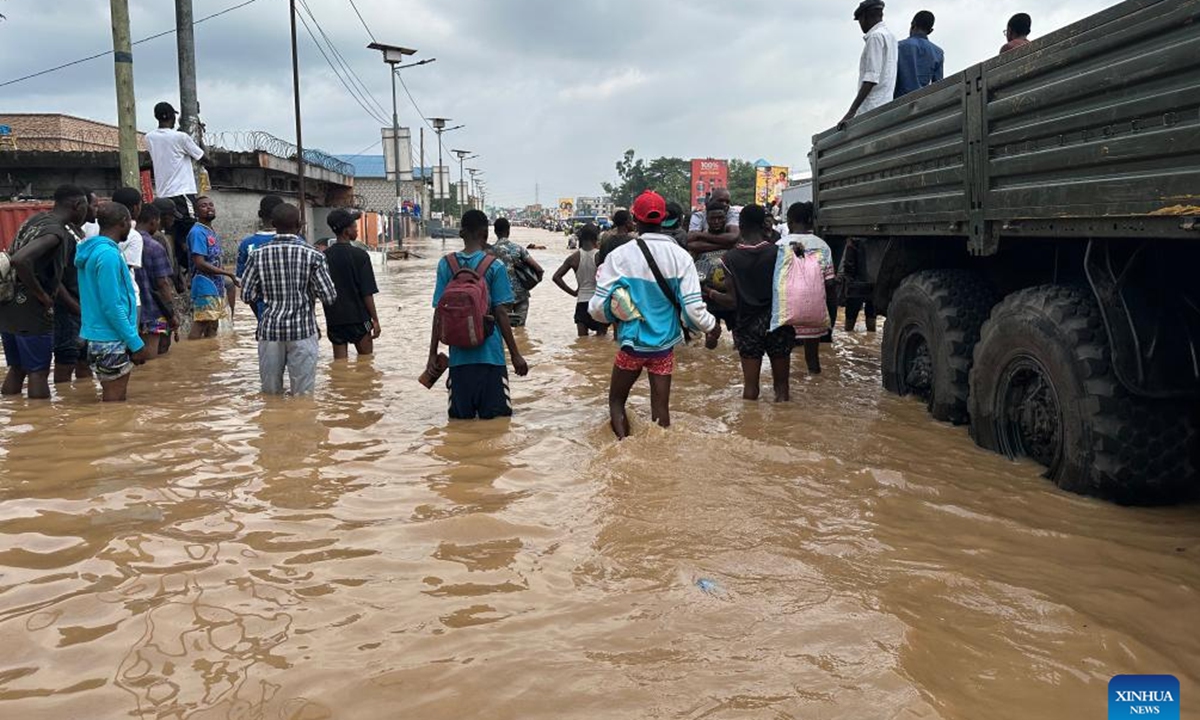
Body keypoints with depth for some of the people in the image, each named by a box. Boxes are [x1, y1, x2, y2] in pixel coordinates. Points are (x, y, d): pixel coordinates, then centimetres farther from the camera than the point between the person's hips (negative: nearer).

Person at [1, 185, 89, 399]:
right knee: (38, 372, 1)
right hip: (31, 312, -9)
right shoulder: (56, 233, -18)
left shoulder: (36, 219, 10)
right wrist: (42, 296, -19)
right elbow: (20, 260, -32)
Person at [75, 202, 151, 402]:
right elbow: (112, 307, -20)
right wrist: (136, 344, -16)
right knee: (115, 403, -2)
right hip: (112, 341, -9)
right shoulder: (108, 254, -17)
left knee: (112, 400, 17)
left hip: (98, 339, 9)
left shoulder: (94, 250, 12)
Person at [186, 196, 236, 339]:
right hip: (205, 288, -10)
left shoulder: (212, 231, 16)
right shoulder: (197, 232, -12)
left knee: (213, 327, 13)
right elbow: (200, 263, -20)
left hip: (217, 287, 10)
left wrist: (227, 276, 10)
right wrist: (227, 273, -18)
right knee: (199, 328, -11)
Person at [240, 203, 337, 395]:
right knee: (303, 394, 5)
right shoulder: (313, 255, -6)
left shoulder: (259, 255, 0)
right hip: (302, 330, -2)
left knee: (270, 393, 13)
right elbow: (329, 297, -7)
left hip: (269, 329, 2)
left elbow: (247, 296, 1)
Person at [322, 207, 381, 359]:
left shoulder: (324, 256, 1)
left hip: (334, 320, 4)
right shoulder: (360, 255, -11)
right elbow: (367, 293, -11)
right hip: (358, 318, -4)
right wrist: (375, 320, -4)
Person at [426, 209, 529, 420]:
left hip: (459, 355, 3)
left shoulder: (446, 264, 3)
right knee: (496, 417, 5)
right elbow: (501, 314, -6)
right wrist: (516, 355, 0)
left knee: (460, 418, 10)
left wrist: (433, 354, 8)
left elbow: (439, 313, 2)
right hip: (490, 354, -3)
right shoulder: (494, 266, -5)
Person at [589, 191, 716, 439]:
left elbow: (599, 307, -12)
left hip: (632, 343, -1)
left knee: (616, 401, 16)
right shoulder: (680, 256, -8)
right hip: (665, 344, 2)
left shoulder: (619, 256, -12)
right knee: (661, 408, 11)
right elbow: (693, 308, -10)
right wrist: (711, 324, 9)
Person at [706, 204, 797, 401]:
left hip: (747, 324, 1)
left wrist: (711, 294, 8)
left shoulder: (730, 258, -6)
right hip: (777, 322, -1)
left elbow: (732, 301, -8)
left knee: (750, 386, 8)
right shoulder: (778, 252, -7)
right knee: (781, 385, 9)